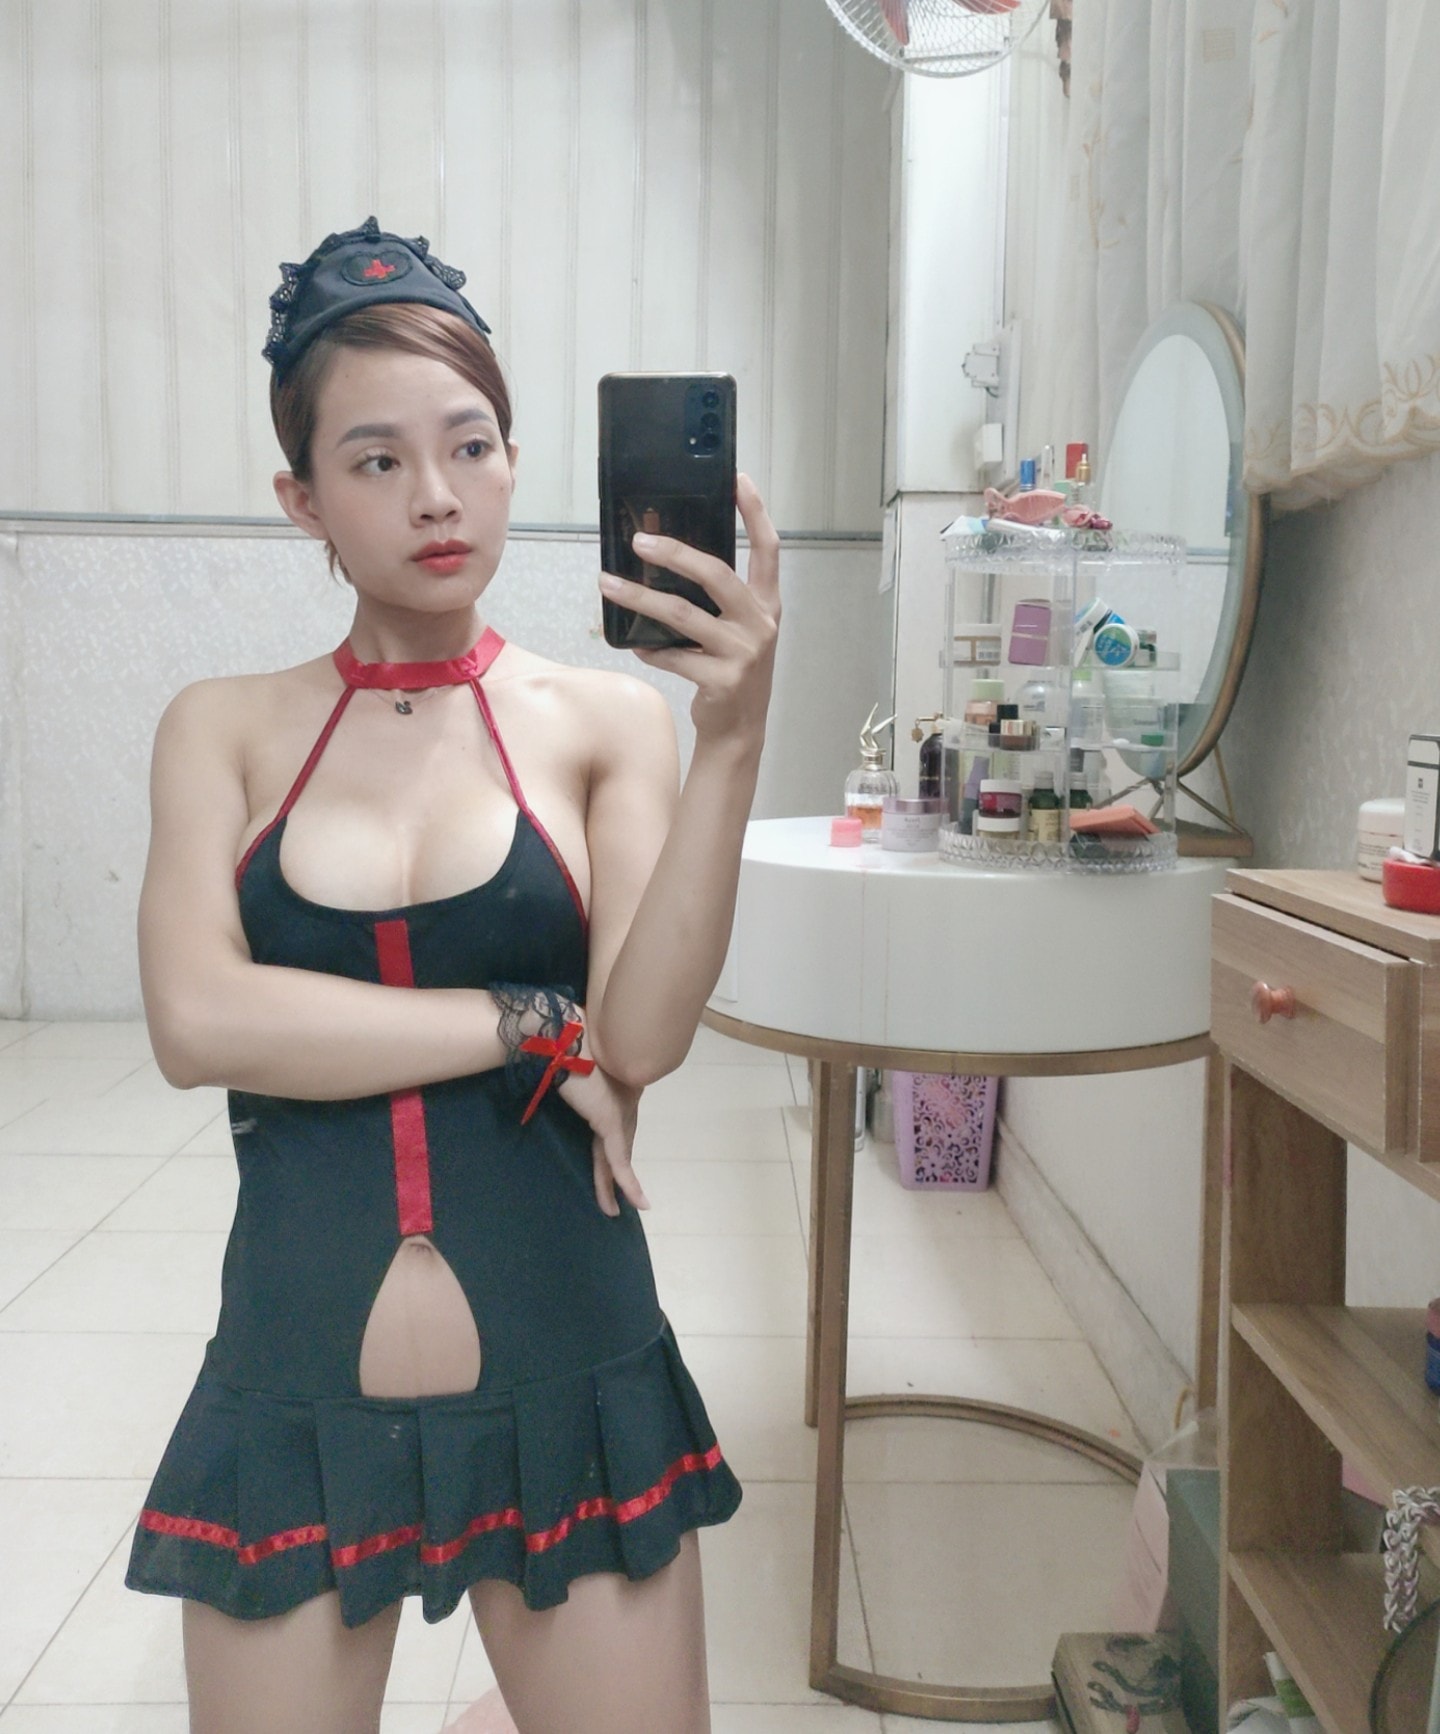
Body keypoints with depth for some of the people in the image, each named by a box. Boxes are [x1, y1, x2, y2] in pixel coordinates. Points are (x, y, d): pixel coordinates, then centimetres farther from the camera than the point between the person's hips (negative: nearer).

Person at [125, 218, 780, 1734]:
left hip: (568, 1388, 0)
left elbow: (644, 1036, -14)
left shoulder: (604, 721, -1)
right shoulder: (227, 731, 3)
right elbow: (199, 1022, -12)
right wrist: (527, 1024, -13)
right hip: (294, 1397, 1)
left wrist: (733, 739, -25)